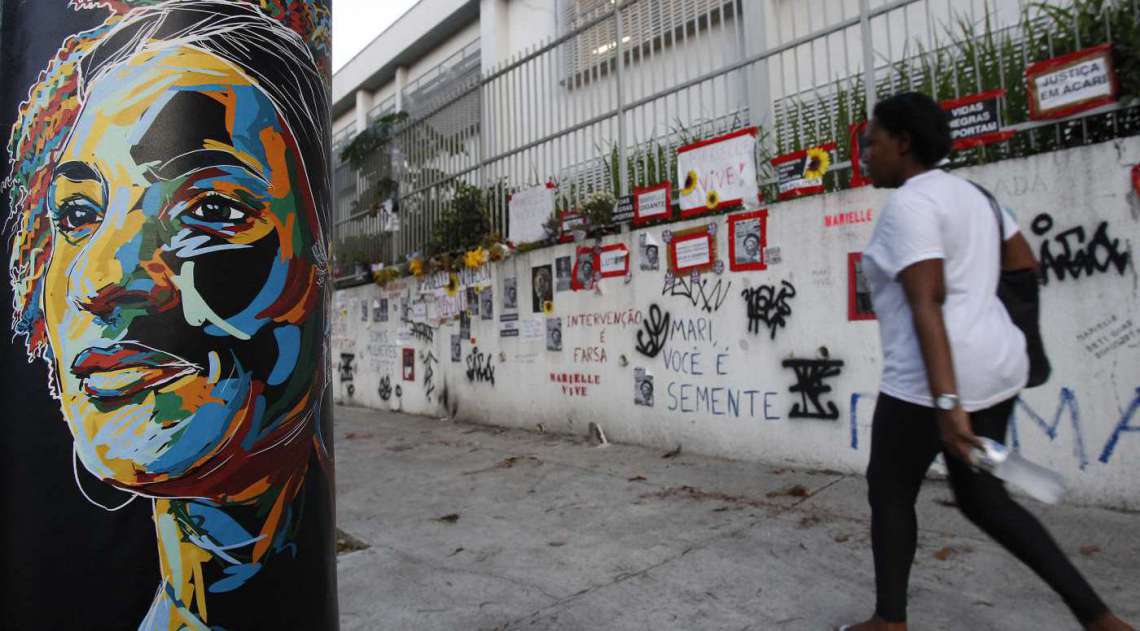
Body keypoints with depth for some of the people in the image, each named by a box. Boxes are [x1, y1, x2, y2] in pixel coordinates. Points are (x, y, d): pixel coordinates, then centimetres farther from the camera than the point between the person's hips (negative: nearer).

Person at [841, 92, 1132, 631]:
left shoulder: (907, 204, -14)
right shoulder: (968, 193, 16)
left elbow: (926, 305, -24)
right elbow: (1024, 266, 22)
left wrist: (946, 402, -27)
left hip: (938, 380, -9)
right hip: (992, 367, 10)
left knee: (889, 490, 9)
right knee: (981, 497, 20)